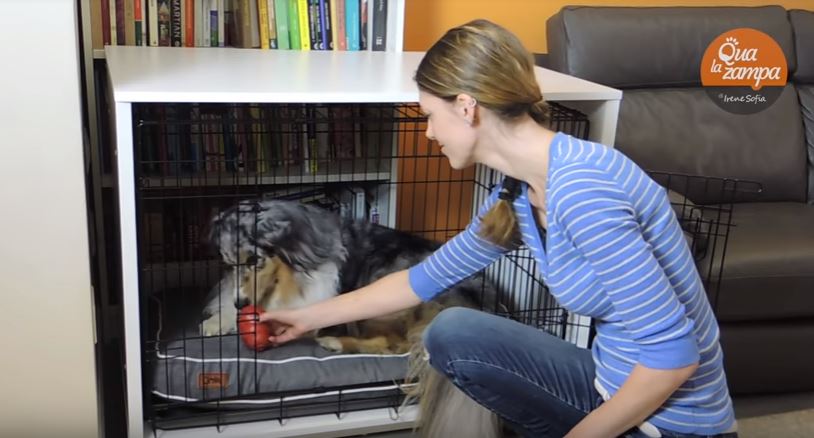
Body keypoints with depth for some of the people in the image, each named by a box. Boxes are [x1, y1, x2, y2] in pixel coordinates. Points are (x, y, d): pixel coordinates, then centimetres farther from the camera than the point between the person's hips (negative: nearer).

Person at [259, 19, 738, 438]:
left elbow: (674, 352, -27)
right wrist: (311, 316, 24)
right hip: (614, 382, 8)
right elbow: (426, 278, 16)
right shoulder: (517, 197, 1)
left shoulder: (580, 187, -28)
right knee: (451, 334, 8)